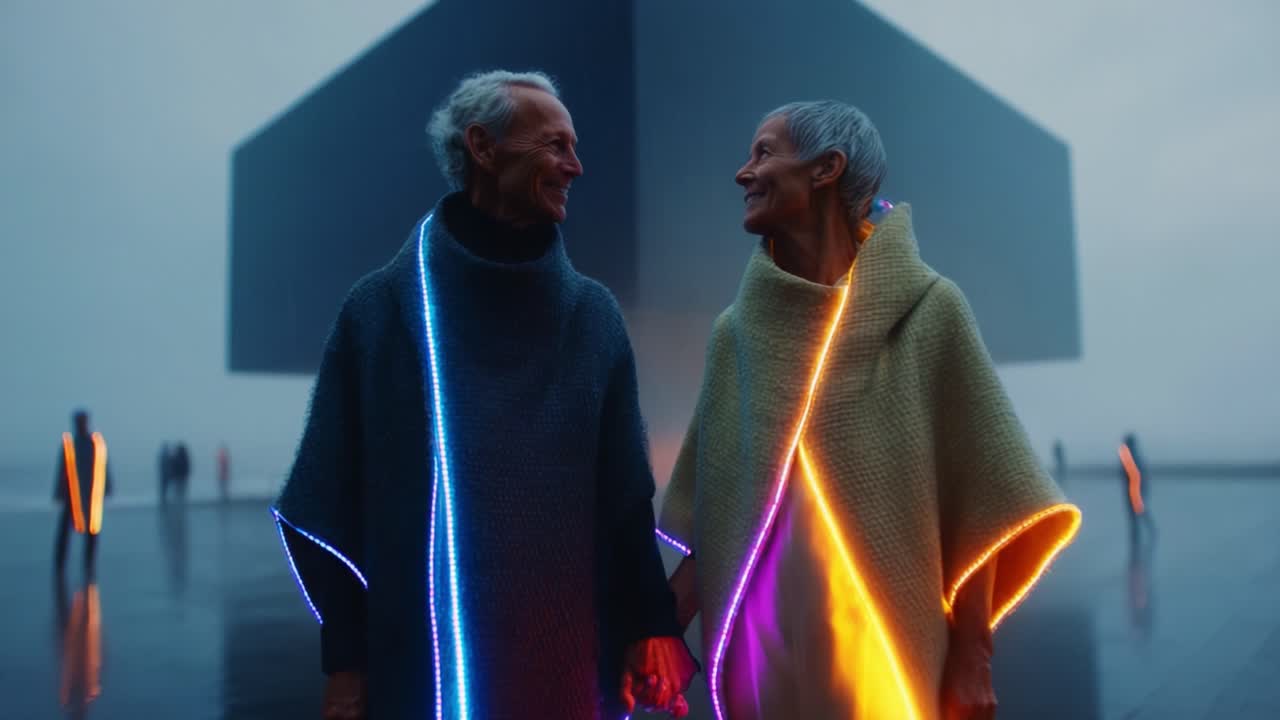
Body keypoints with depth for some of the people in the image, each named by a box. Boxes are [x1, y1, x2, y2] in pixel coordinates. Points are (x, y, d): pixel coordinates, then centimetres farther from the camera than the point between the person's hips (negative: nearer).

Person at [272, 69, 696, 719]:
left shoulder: (594, 315, 2)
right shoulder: (381, 308, -5)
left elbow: (625, 489, 2)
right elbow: (338, 496, -4)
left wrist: (648, 624, -4)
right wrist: (344, 661, -4)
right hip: (422, 662, -2)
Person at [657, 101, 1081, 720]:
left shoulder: (928, 310, -8)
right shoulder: (735, 332, 1)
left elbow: (975, 503, -7)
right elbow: (714, 512, 4)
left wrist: (972, 659, -8)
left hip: (890, 658, -3)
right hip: (764, 653, 3)